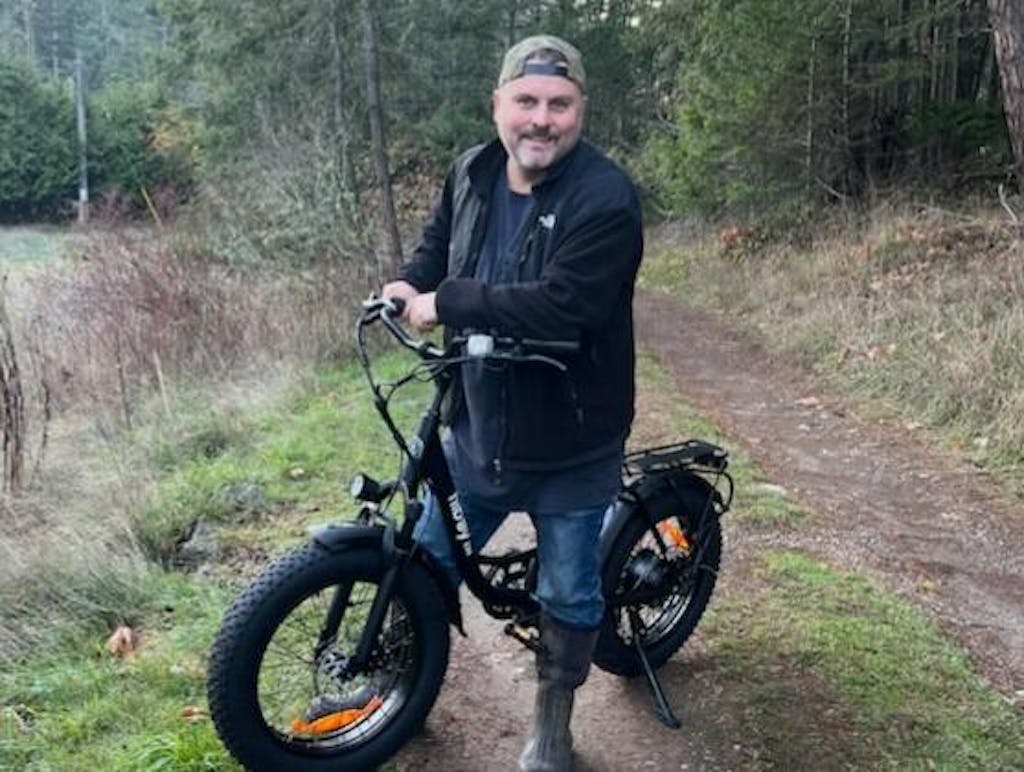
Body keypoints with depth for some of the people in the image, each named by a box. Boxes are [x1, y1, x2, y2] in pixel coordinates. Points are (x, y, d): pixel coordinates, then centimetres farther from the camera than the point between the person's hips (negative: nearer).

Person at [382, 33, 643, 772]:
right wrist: (410, 282, -3)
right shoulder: (472, 171, 0)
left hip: (571, 443, -5)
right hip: (476, 427, 5)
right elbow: (439, 240, 19)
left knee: (568, 592, 12)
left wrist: (446, 303, -26)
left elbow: (560, 304, -32)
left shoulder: (607, 198, -21)